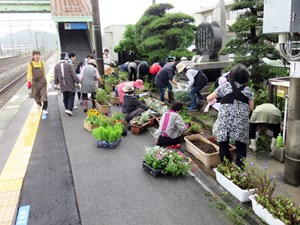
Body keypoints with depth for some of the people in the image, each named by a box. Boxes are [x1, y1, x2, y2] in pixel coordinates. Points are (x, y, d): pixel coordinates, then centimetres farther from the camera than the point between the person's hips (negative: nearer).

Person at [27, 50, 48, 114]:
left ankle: (45, 109, -1)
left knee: (44, 95, -9)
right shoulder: (30, 64, -8)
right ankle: (39, 104, 43)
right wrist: (29, 81, -18)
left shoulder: (42, 62, -1)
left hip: (42, 81, 0)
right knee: (36, 95, 11)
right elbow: (29, 73, -9)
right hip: (35, 81, 0)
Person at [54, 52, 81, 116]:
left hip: (63, 85, 5)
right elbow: (74, 75, -12)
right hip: (70, 85, -5)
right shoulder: (69, 65, -14)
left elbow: (56, 76, 7)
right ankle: (69, 109, -9)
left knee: (65, 97, 17)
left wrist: (56, 84, 17)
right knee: (71, 97, 2)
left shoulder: (56, 66, 1)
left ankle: (67, 109, 26)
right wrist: (78, 82, -3)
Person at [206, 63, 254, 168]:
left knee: (224, 145, 10)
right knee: (240, 147, 11)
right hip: (241, 123, 1)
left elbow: (209, 98, 7)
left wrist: (212, 101, 29)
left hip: (225, 120, -1)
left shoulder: (225, 86, 3)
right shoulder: (248, 90, 7)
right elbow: (251, 107, 8)